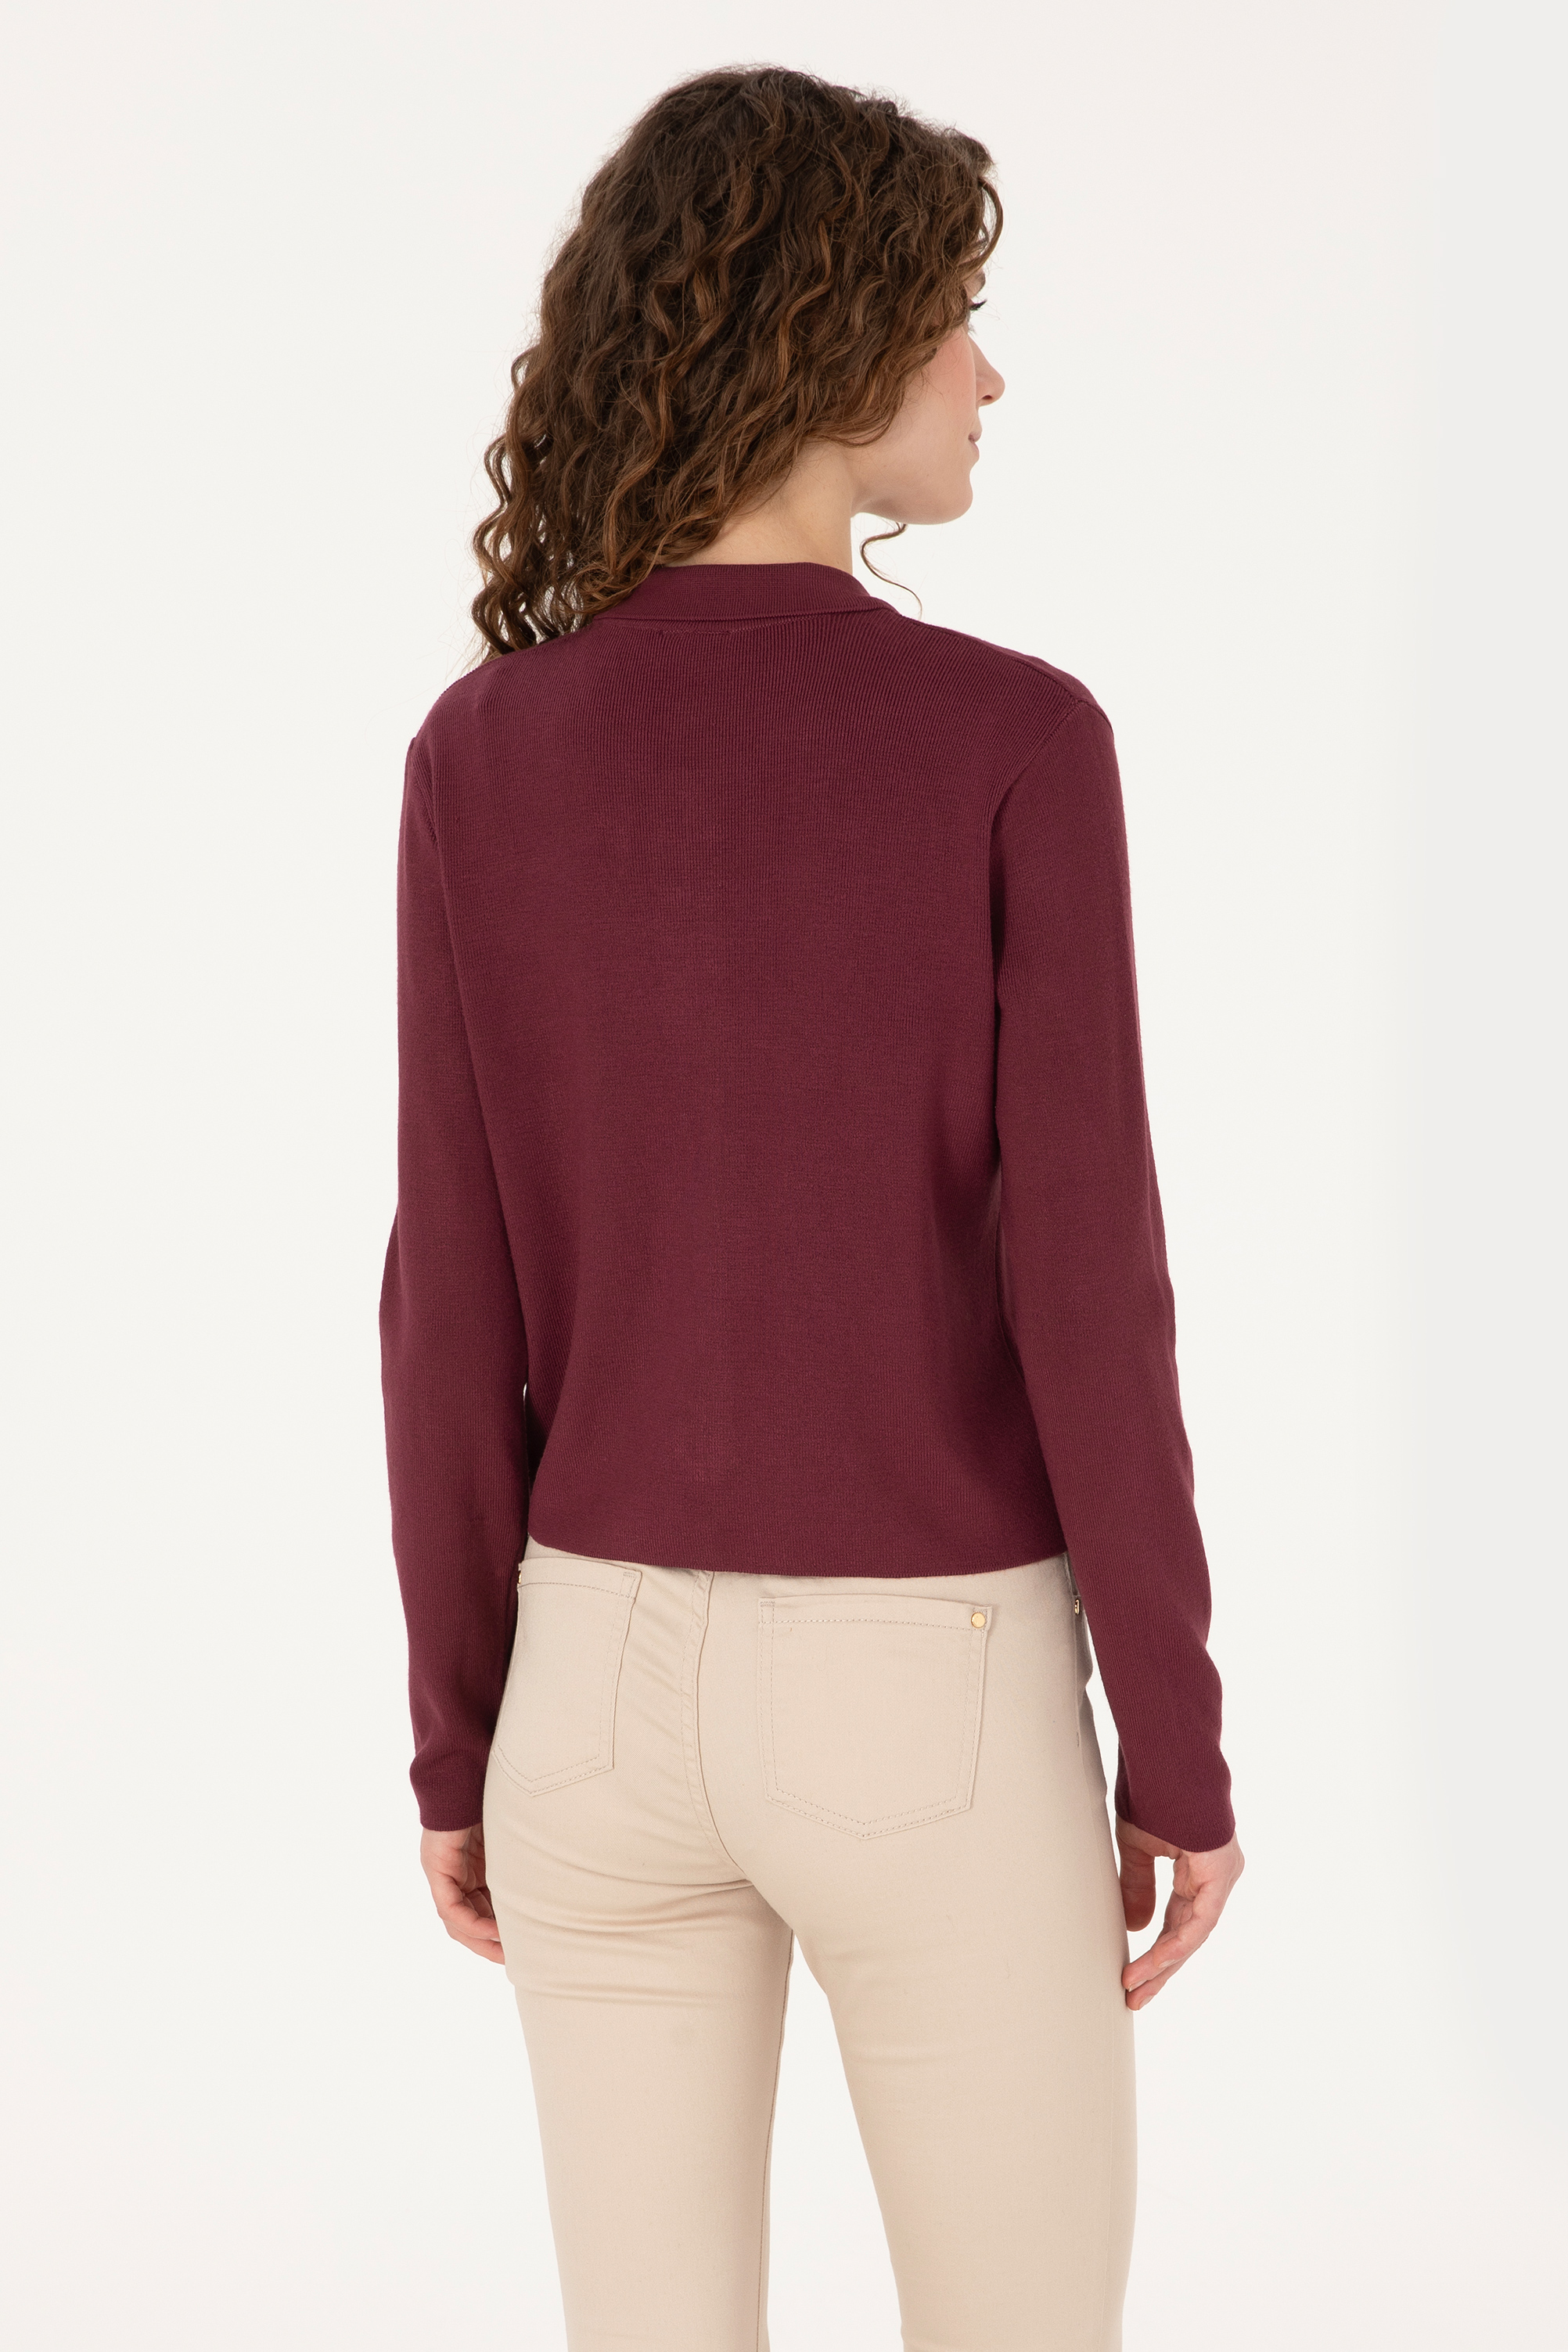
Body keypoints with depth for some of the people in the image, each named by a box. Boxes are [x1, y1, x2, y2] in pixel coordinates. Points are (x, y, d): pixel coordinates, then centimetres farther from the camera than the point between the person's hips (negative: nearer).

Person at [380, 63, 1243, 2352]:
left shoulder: (483, 756, -5)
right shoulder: (1013, 744, -15)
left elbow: (459, 1305, -3)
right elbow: (1083, 1288, -15)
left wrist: (459, 1732, 8)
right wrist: (1180, 1740, -3)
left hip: (615, 1677, 3)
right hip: (931, 1702, -3)